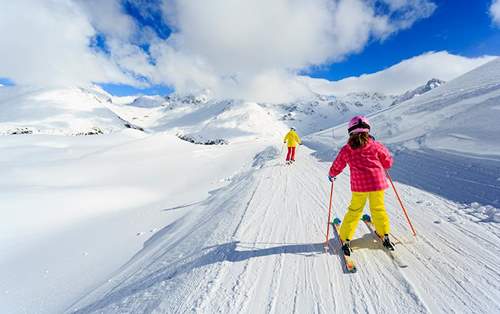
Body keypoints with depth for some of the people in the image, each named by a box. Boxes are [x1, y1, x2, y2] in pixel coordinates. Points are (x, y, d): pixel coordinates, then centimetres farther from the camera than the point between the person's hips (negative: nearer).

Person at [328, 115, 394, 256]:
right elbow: (388, 161, 9)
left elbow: (337, 167, 6)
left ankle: (345, 239, 15)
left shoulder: (346, 149, 0)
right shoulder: (375, 145, 1)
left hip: (359, 185, 0)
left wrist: (331, 174, 26)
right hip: (377, 182, 1)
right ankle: (384, 235, 33)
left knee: (354, 211, 13)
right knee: (378, 209, 21)